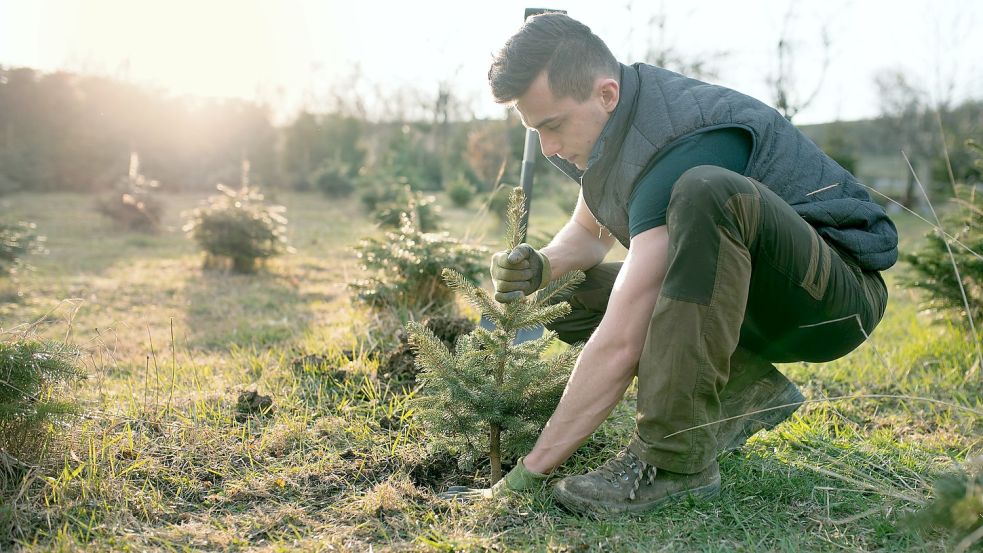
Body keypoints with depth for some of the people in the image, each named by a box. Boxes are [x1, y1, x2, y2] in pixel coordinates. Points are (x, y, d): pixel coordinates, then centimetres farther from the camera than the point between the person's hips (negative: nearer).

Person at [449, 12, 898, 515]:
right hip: (761, 307, 9)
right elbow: (588, 233, 14)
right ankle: (748, 393, 0)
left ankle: (673, 459, -30)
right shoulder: (615, 119, -1)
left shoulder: (677, 143, -29)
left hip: (841, 292, -9)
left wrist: (526, 473, -29)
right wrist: (540, 267, -10)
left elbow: (620, 345, -34)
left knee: (704, 190, -37)